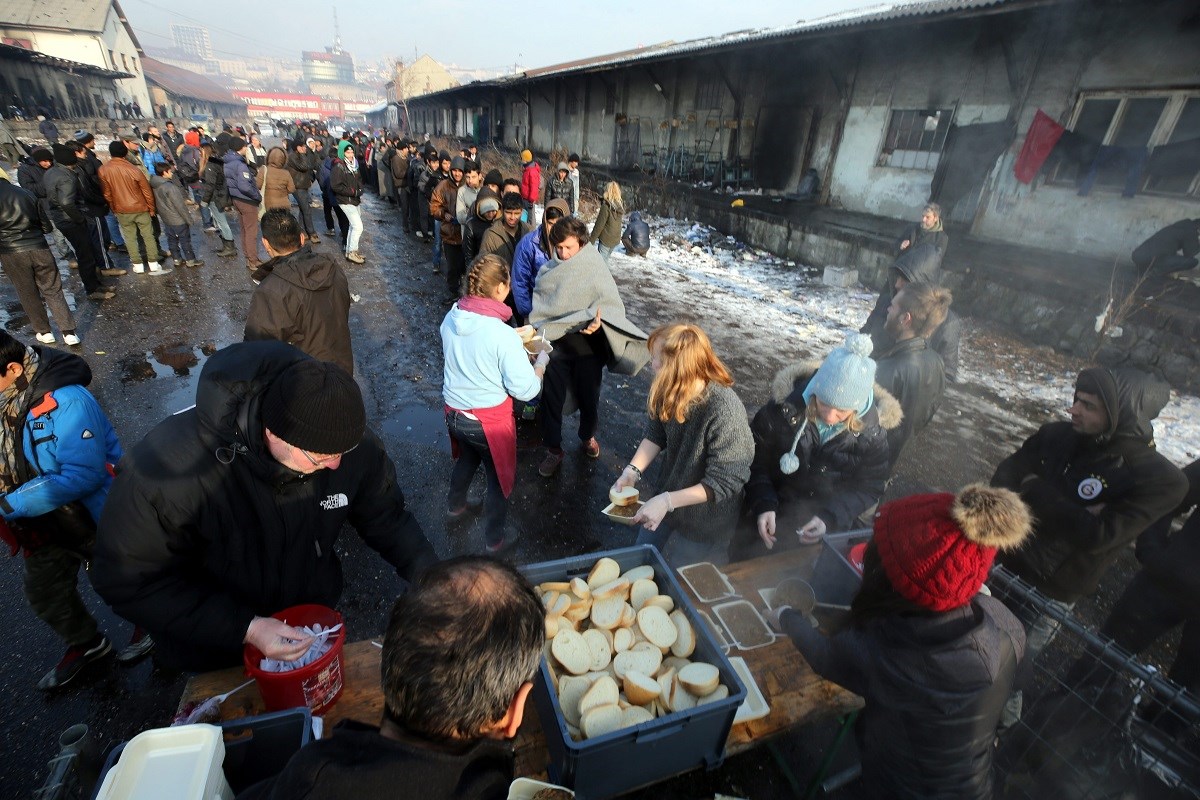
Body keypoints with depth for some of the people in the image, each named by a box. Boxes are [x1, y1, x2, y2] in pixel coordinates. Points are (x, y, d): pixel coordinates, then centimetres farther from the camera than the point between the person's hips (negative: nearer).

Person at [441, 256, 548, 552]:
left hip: (454, 413, 6)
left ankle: (455, 505, 59)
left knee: (467, 458, 35)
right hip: (489, 420, -6)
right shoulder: (503, 335, -27)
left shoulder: (451, 318, -7)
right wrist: (541, 363, -5)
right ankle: (495, 538, 37)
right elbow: (525, 390, -22)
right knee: (500, 478, 18)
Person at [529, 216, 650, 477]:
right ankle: (553, 449, 27)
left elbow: (612, 305, -13)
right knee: (552, 399, 7)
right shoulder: (549, 272, -1)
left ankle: (588, 436, 45)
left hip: (588, 348, -1)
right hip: (556, 347, 2)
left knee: (589, 397, 16)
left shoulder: (595, 268, -8)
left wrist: (597, 321, -34)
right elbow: (539, 310, 4)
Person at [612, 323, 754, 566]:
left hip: (705, 522, -6)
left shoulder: (725, 412, -37)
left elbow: (723, 483, -29)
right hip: (668, 497, 6)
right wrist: (632, 471, -17)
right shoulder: (669, 392, -18)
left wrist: (667, 501, -33)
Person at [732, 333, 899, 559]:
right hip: (777, 513, 0)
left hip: (832, 526, 0)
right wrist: (763, 505, -20)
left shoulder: (872, 430, -13)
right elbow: (755, 460, -6)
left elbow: (869, 488, -4)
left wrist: (830, 518, -20)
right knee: (744, 557, -13)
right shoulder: (784, 406, -16)